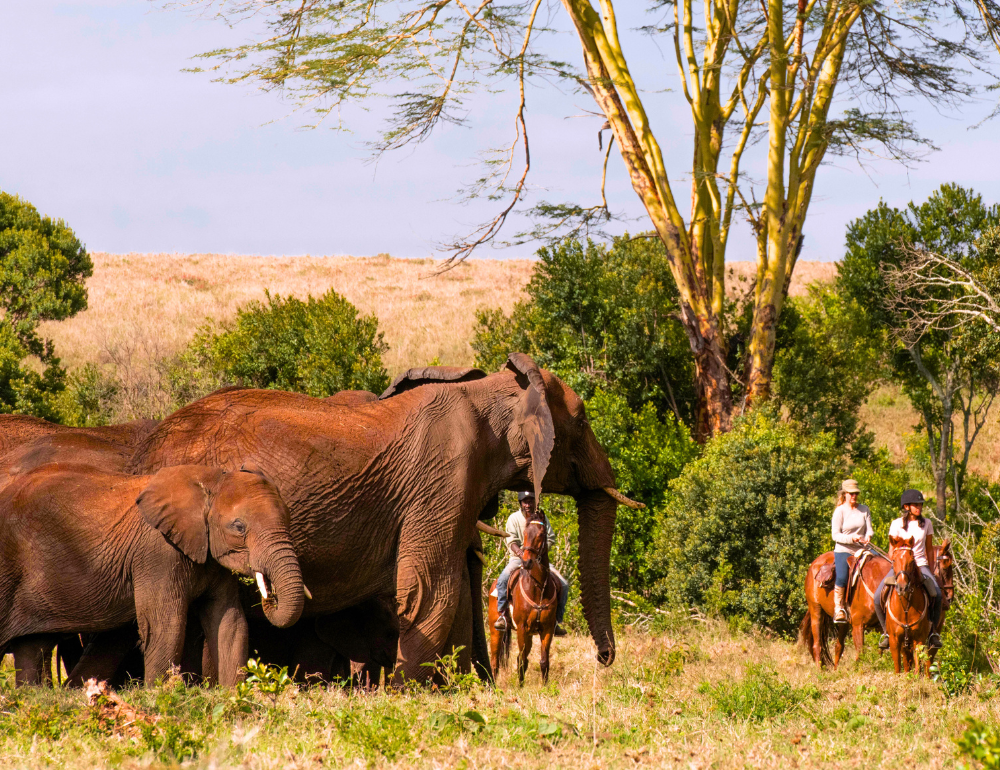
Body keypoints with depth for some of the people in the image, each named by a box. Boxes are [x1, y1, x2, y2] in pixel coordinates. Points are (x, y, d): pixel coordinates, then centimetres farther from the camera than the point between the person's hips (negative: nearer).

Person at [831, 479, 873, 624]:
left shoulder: (864, 510, 10)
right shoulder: (840, 511, -2)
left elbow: (869, 528, 7)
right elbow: (835, 535, -6)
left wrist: (868, 536, -17)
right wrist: (851, 538, -21)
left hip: (861, 550, 4)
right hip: (843, 551, -4)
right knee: (842, 577, -28)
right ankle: (838, 608, -12)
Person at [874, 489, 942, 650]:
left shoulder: (926, 524, 4)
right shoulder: (897, 525, -2)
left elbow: (929, 549, 13)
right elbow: (892, 551, 0)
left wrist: (931, 572, 10)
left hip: (920, 565, 1)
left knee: (937, 594, -26)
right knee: (878, 597, -21)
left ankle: (933, 630, -10)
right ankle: (886, 630, -1)